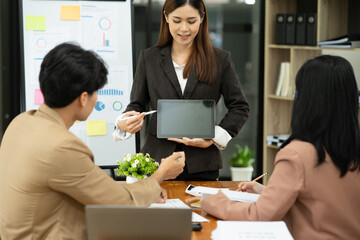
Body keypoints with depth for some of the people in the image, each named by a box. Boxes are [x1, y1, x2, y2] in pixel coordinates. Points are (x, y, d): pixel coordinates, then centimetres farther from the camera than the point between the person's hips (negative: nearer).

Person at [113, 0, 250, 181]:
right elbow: (137, 104, 10)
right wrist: (123, 124, -13)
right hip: (157, 161, 1)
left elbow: (240, 108, 6)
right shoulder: (148, 58, 7)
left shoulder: (219, 59, 4)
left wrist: (215, 137, -8)